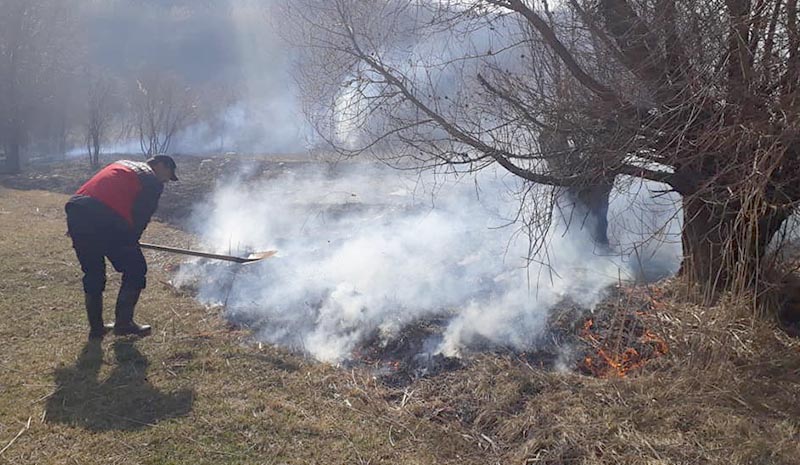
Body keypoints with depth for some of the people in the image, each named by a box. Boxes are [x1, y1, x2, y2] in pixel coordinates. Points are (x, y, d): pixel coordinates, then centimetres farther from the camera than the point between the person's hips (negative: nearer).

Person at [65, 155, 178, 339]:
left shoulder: (121, 165, 31)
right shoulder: (153, 183, 9)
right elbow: (141, 217, 3)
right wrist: (129, 243, 15)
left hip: (75, 212, 8)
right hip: (105, 220, -8)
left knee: (93, 272, 21)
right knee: (135, 270, 9)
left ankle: (96, 327, 27)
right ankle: (123, 323, 10)